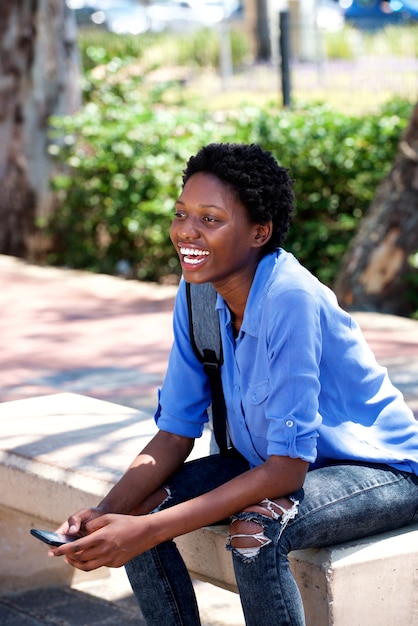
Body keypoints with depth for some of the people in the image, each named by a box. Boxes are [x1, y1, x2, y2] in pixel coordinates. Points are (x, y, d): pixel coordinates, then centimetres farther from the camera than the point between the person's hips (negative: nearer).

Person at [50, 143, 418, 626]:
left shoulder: (291, 300, -31)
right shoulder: (196, 295, -9)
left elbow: (288, 468, -31)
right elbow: (175, 433, -3)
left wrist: (150, 529, -35)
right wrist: (106, 512, -22)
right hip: (279, 459, 7)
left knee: (255, 531, -35)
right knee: (133, 512, -11)